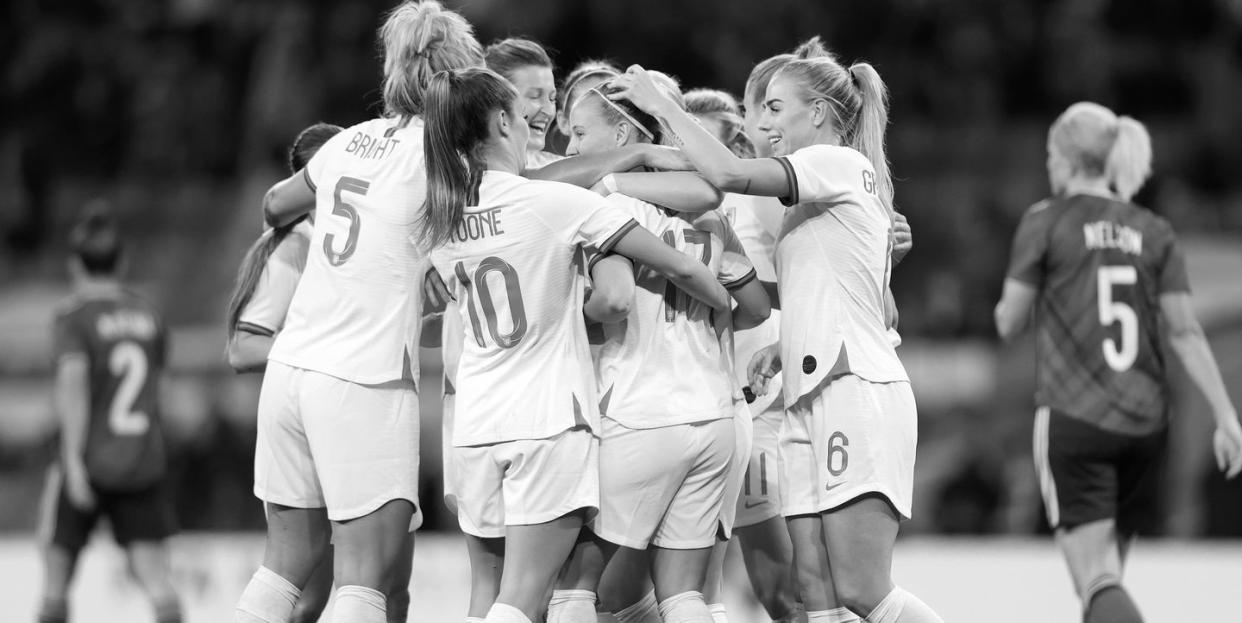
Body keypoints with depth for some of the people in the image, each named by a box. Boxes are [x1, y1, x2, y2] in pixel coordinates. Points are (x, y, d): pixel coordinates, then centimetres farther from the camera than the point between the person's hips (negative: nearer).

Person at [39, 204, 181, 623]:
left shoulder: (74, 316, -5)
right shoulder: (148, 317, 10)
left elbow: (72, 384, -16)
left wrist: (74, 460, -18)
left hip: (91, 460, -3)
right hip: (146, 460, 3)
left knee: (58, 558, 13)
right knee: (152, 569, -4)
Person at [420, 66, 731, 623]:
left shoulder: (436, 224, 5)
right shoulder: (557, 202, -9)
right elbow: (678, 269, -6)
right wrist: (731, 305, 14)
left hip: (476, 424, 5)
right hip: (551, 419, -5)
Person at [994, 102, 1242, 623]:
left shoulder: (1046, 223, -3)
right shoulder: (1153, 233, 7)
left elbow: (1009, 324, 1)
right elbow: (1185, 332, 1)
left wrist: (1008, 301, 24)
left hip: (1073, 418, -5)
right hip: (1145, 423, 5)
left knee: (1097, 580, -11)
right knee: (1109, 574, 18)